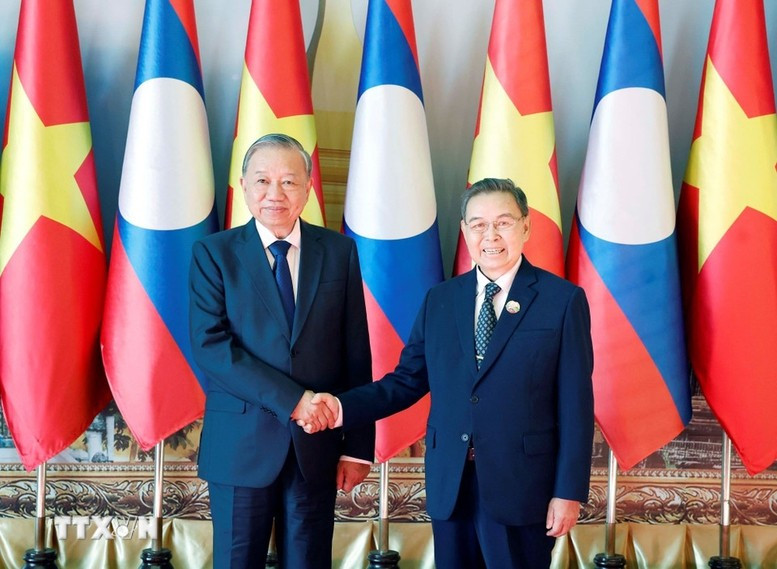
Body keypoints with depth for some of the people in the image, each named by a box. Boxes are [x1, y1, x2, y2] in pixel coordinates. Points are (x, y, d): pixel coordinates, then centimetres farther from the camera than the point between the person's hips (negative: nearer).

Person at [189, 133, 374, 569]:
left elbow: (356, 354, 4)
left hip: (317, 446, 1)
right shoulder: (214, 253, 0)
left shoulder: (339, 252, 5)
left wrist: (359, 446, 0)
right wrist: (291, 399, -20)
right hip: (242, 446, -1)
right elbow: (210, 347, -12)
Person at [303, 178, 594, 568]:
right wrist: (344, 407, -7)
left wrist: (569, 492, -9)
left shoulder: (563, 300, -3)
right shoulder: (439, 301, 9)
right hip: (449, 485, 4)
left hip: (521, 485, -4)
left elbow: (575, 405, -6)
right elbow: (408, 380, 9)